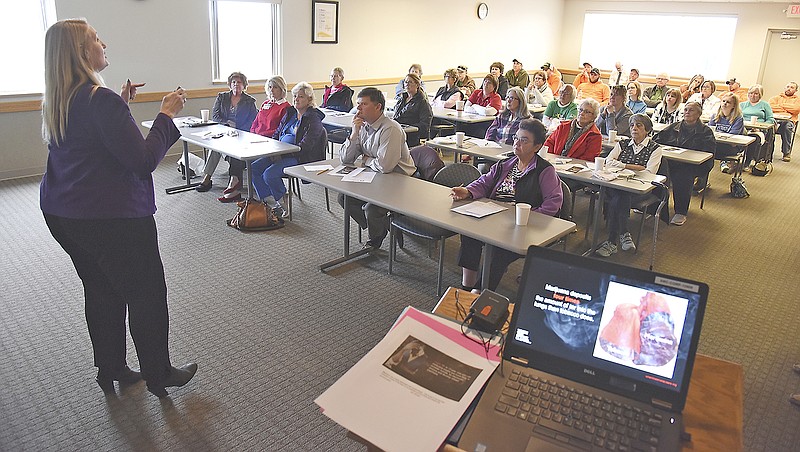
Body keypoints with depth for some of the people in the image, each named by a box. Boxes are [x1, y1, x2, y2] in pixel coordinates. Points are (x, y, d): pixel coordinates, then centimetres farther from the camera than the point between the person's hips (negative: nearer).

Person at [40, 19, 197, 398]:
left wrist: (120, 106, 15)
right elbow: (143, 161, -22)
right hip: (113, 217, -9)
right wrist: (166, 116, -13)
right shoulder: (102, 100, -21)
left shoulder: (55, 102, 7)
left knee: (100, 292, 20)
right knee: (146, 294, 7)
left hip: (62, 214, 9)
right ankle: (159, 375, 21)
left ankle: (111, 370, 35)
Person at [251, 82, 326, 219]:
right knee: (254, 167, -8)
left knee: (269, 174, -27)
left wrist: (282, 153, -22)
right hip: (281, 155, 9)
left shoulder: (313, 119, -9)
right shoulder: (290, 113, 17)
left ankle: (282, 206, -3)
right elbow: (277, 133, 23)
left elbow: (305, 146, -18)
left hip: (299, 158, -9)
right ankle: (271, 203, -4)